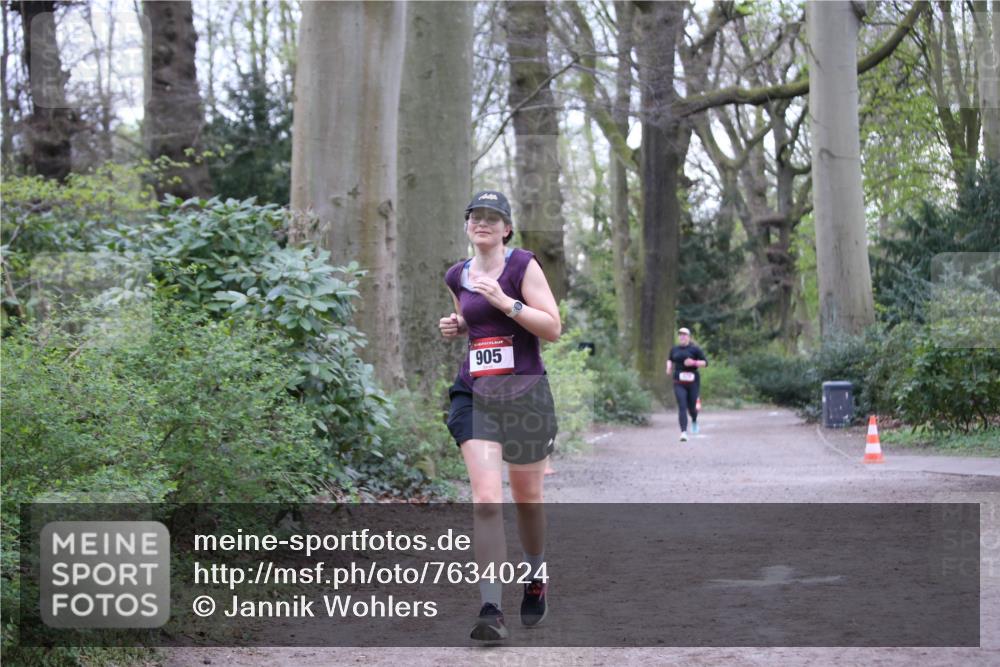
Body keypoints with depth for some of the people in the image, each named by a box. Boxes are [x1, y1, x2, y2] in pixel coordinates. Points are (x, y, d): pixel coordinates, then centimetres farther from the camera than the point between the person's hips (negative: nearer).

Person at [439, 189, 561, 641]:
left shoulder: (523, 266, -4)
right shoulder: (457, 276, 11)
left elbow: (553, 328, -10)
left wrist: (506, 302, -19)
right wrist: (455, 326, 8)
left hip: (525, 392, -2)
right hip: (475, 395, 2)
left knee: (527, 498, 12)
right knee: (485, 499, -14)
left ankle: (536, 577, 40)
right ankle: (491, 609, -17)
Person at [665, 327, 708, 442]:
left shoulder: (694, 349, -2)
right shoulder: (674, 349, 9)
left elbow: (705, 362, -2)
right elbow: (670, 360, 29)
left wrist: (693, 363, -17)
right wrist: (669, 368, 9)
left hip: (693, 381, -2)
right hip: (679, 383, 2)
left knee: (692, 407, 7)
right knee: (682, 407, -12)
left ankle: (694, 421, 43)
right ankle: (684, 432, -17)